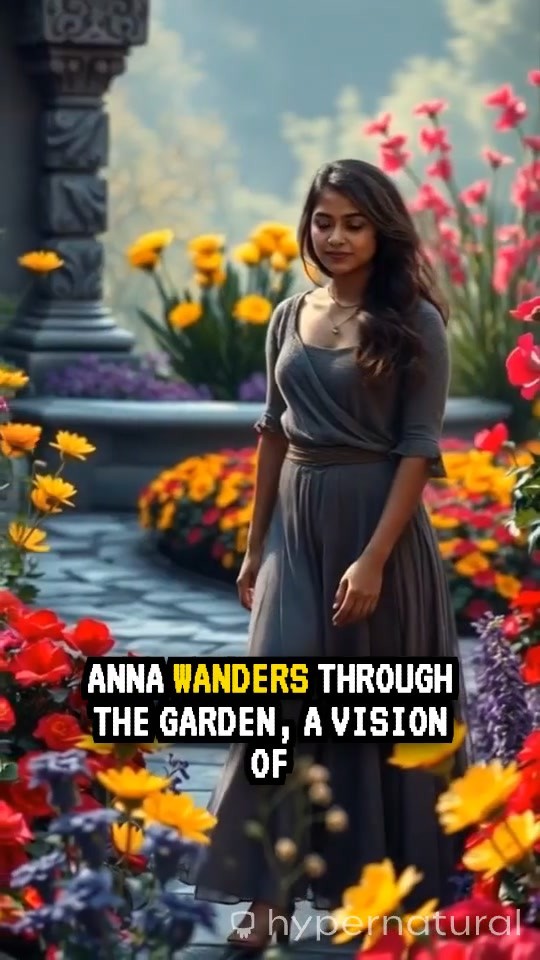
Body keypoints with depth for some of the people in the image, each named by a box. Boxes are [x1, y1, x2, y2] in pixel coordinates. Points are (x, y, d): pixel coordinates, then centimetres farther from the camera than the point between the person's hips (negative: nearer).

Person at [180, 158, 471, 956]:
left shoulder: (414, 323, -8)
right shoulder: (290, 317, 7)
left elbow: (420, 448, -12)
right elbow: (274, 435, 13)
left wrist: (373, 558, -18)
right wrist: (255, 546, 12)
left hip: (377, 519, -4)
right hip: (297, 521, 5)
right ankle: (272, 895, -2)